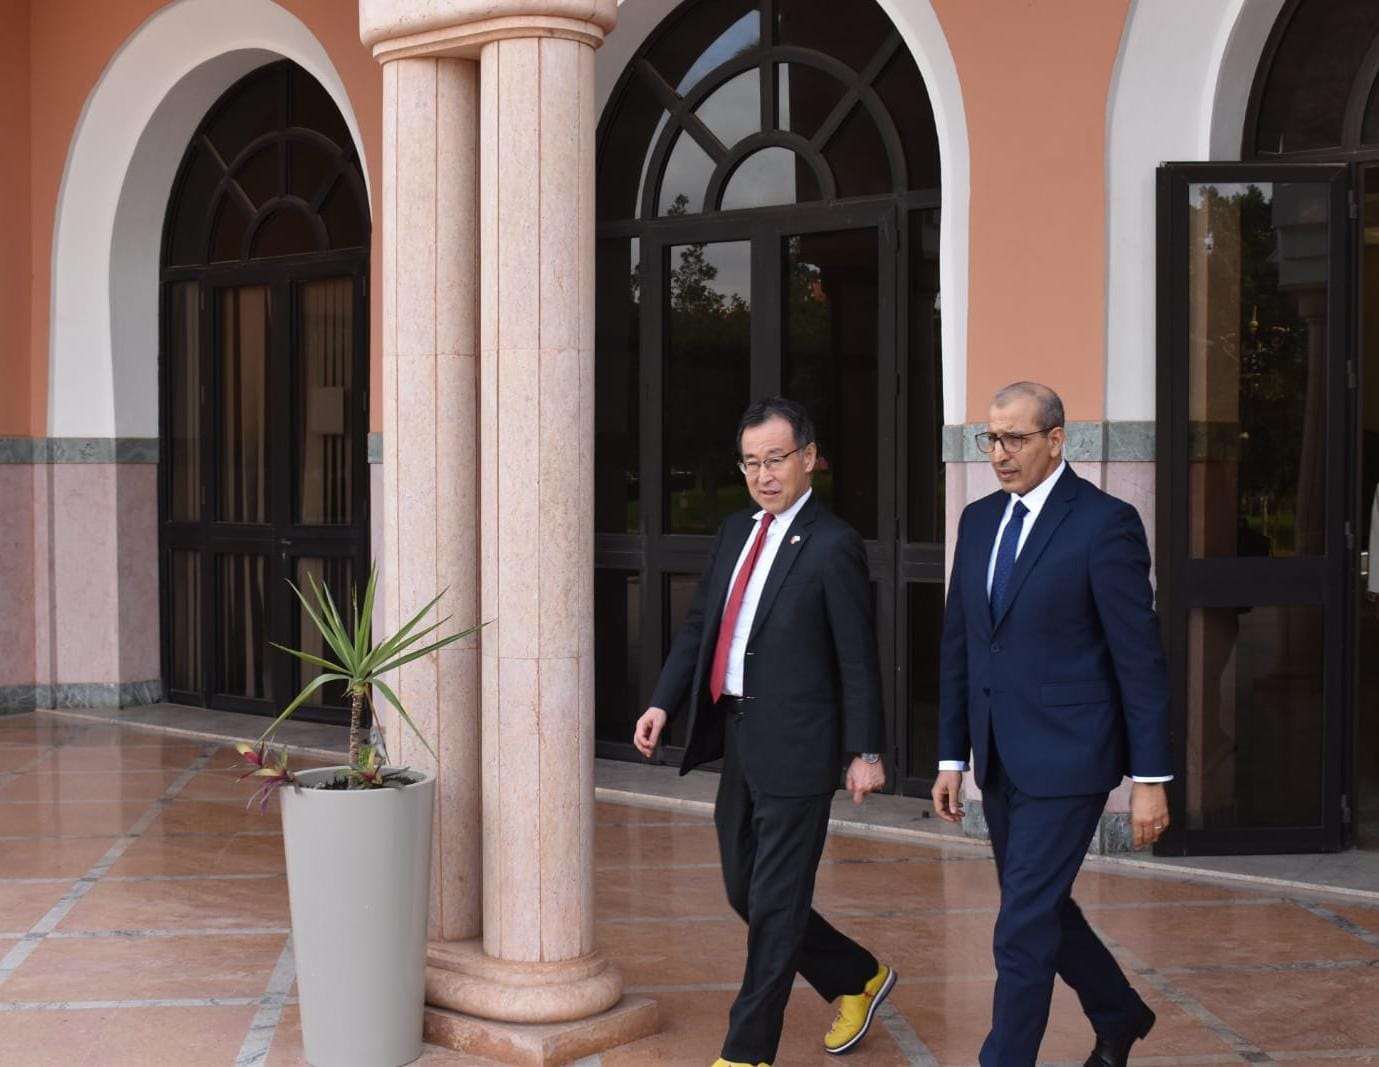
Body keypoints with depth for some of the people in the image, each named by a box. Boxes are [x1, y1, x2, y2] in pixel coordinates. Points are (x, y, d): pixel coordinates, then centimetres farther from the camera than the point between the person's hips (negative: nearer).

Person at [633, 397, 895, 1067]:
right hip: (737, 742, 8)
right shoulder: (735, 533, 12)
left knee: (774, 905, 0)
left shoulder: (831, 546, -10)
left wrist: (865, 752, -11)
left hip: (795, 749, -8)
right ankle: (859, 979, 35)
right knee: (746, 893, 17)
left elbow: (857, 658, -10)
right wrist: (663, 703, 1)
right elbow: (698, 626, 13)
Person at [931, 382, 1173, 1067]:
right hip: (1000, 759, 7)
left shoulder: (1105, 523, -11)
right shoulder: (979, 519, 9)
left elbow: (1140, 658, -11)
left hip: (1065, 759, -7)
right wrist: (952, 757, 12)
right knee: (1042, 908, 19)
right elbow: (957, 644, 13)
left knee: (1024, 925, -6)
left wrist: (1150, 778, -11)